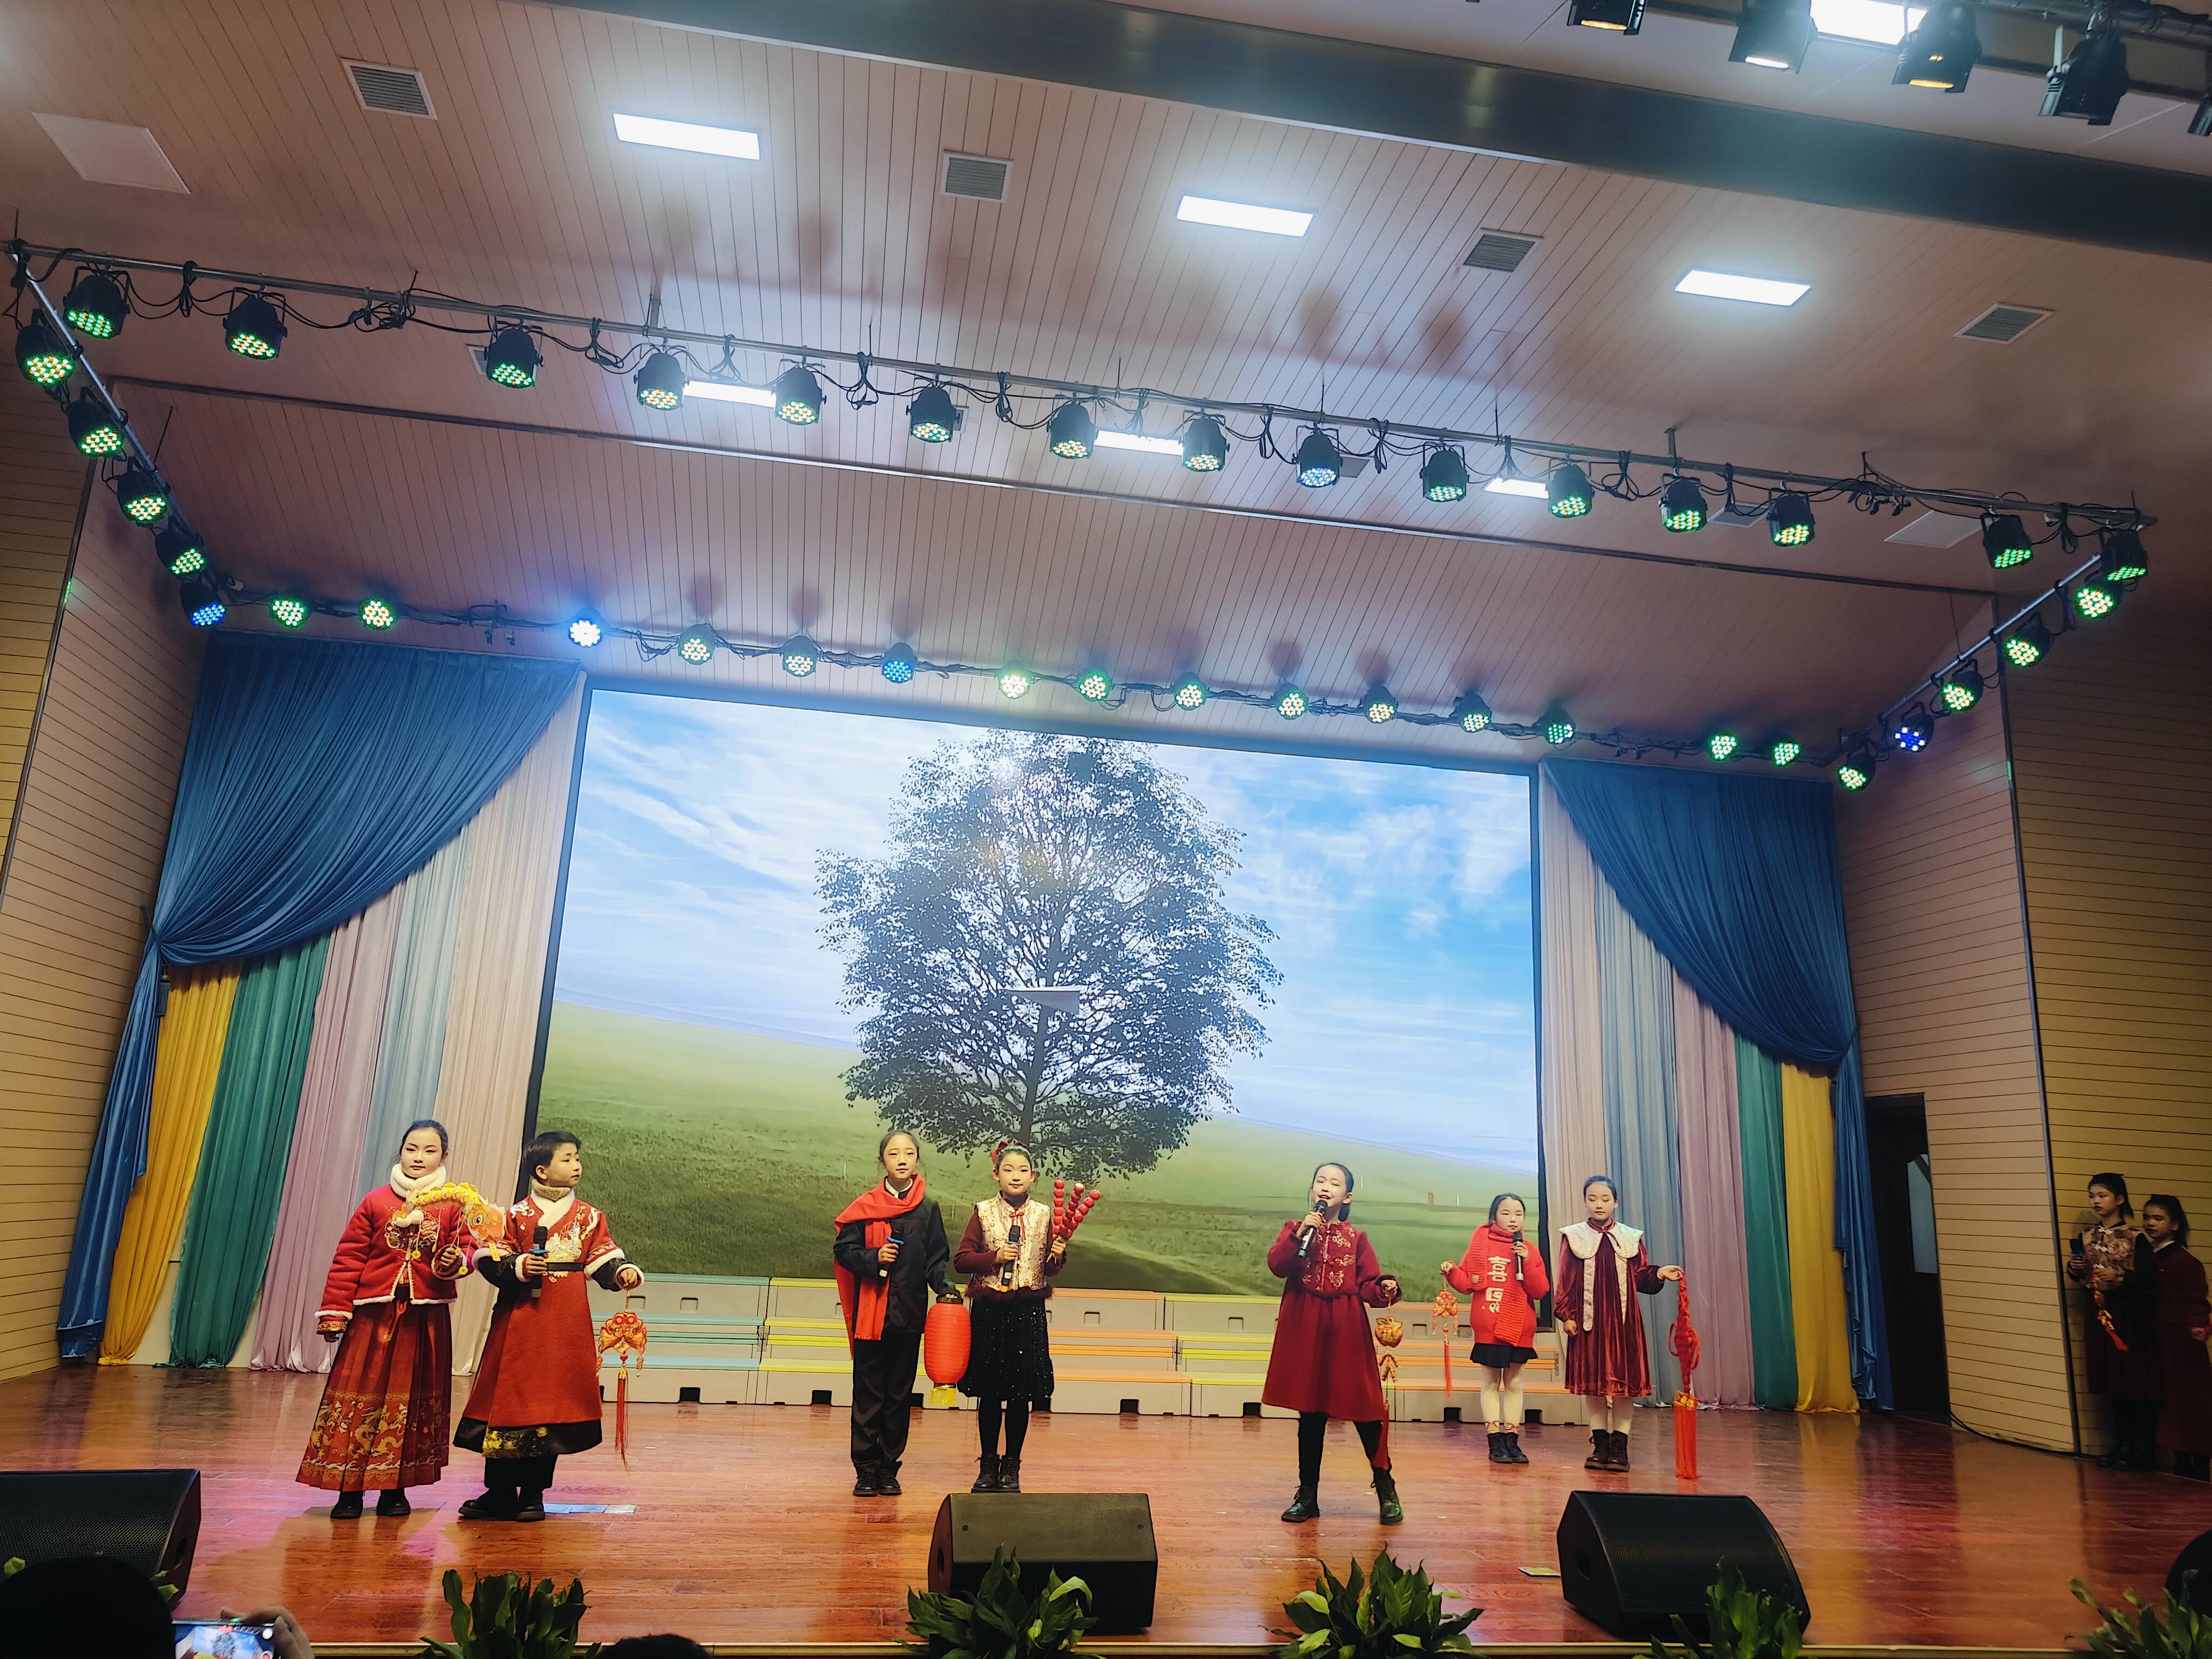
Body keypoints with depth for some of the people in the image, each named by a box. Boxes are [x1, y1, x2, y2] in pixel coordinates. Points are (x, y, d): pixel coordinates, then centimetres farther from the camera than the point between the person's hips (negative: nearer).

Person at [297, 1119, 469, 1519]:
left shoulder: (453, 1206, 3)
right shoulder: (375, 1202, 1)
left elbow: (464, 1250, 3)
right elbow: (348, 1259, -1)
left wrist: (455, 1261, -20)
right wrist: (334, 1312, -5)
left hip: (426, 1317, 1)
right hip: (374, 1314, -1)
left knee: (414, 1401, 7)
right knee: (360, 1398, 1)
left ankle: (395, 1488, 18)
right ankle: (350, 1489, 12)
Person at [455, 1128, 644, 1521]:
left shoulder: (588, 1216, 7)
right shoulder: (517, 1215, 2)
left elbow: (603, 1259, 3)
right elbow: (491, 1262, -2)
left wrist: (623, 1272, -16)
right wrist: (518, 1268, -19)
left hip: (566, 1326, 1)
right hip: (519, 1322, -1)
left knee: (554, 1401, 4)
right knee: (508, 1399, 4)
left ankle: (533, 1493, 17)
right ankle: (500, 1491, 20)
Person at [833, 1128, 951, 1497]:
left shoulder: (928, 1209, 4)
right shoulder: (865, 1207, 0)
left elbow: (937, 1259, 7)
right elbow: (843, 1249, 1)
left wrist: (945, 1287, -10)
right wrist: (874, 1258, -16)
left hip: (909, 1314, 1)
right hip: (870, 1313, -1)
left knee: (899, 1394, 9)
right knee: (868, 1393, 3)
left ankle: (889, 1467, 19)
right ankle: (866, 1468, 12)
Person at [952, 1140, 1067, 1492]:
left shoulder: (1042, 1215, 4)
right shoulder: (983, 1212, 1)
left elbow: (1050, 1268, 9)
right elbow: (961, 1258, 0)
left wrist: (1057, 1257, -12)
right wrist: (994, 1257, -13)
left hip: (1028, 1312, 1)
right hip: (989, 1311, -1)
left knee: (1022, 1391, 4)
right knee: (989, 1390, 6)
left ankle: (1012, 1466, 17)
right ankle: (988, 1464, 20)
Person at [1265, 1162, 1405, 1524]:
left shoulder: (1356, 1238, 8)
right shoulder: (1295, 1227, 8)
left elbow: (1367, 1284, 2)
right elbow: (1277, 1266, -8)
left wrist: (1385, 1289, -19)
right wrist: (1301, 1234, -17)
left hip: (1346, 1329, 0)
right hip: (1304, 1329, 1)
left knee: (1365, 1406, -3)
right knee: (1310, 1412, 8)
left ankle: (1386, 1490, 13)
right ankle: (1308, 1495, 19)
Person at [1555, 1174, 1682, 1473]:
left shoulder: (1631, 1238, 9)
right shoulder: (1573, 1236, 4)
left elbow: (1640, 1277, 7)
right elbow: (1565, 1281, 2)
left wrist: (1659, 1274, -12)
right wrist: (1566, 1315, -5)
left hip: (1623, 1319, 1)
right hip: (1588, 1319, -1)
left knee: (1624, 1381, 0)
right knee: (1592, 1381, 3)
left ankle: (1619, 1447, 8)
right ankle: (1600, 1445, 14)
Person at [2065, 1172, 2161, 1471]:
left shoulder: (2135, 1237, -10)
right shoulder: (2086, 1237, 7)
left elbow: (2150, 1278, -13)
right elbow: (2082, 1277, 16)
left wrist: (2118, 1276, -25)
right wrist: (2073, 1269, -5)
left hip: (2131, 1316, -6)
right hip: (2101, 1314, 6)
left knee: (2139, 1384, 1)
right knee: (2114, 1384, 12)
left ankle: (2144, 1450, 10)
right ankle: (2123, 1445, 20)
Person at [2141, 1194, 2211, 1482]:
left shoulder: (2186, 1262, -12)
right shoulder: (2146, 1257, 10)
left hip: (2182, 1346, -7)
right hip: (2156, 1345, 7)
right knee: (2168, 1407, 12)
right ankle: (2181, 1468, 22)